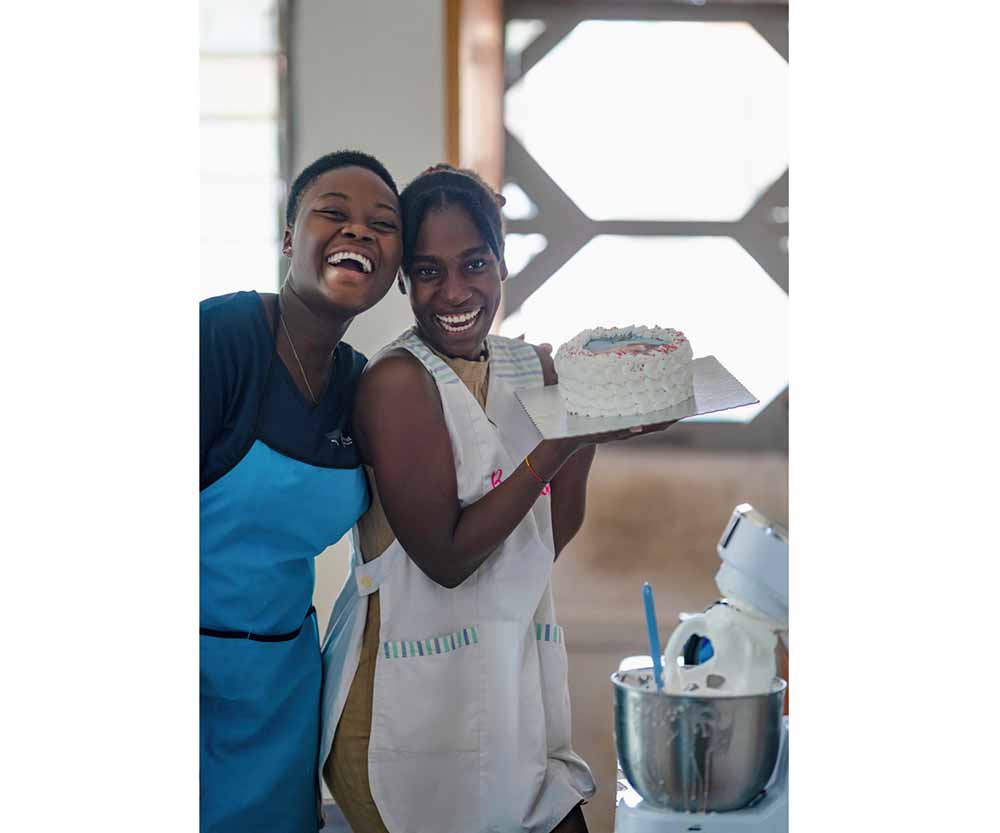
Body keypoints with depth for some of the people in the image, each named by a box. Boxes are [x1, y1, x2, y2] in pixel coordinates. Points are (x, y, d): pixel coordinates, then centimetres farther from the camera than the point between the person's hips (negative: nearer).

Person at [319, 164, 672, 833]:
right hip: (416, 687, -6)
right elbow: (446, 558, -19)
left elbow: (552, 537, 7)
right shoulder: (397, 380, -15)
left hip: (520, 666, 7)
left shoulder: (535, 366, 5)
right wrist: (561, 443, -22)